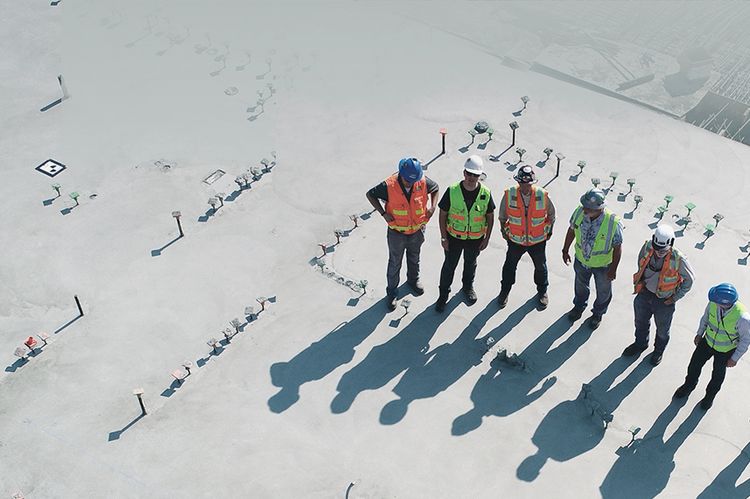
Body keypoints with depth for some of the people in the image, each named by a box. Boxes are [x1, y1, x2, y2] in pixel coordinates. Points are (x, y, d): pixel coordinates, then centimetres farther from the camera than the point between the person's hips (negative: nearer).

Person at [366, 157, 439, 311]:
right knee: (395, 263, 14)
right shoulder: (389, 186, -28)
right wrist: (383, 213, -20)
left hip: (417, 231, 3)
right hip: (397, 233, -3)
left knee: (414, 258, 27)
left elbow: (435, 188, 2)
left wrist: (432, 207, -11)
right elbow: (370, 194, -12)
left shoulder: (423, 182, -21)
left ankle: (413, 280, 54)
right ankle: (391, 292, 32)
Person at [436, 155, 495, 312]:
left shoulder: (485, 193, -15)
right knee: (449, 265, 12)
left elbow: (490, 217, -2)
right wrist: (443, 237, -9)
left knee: (470, 263, 24)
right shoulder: (452, 191, -20)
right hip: (454, 237, -1)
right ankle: (443, 294, 30)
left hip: (475, 238, 2)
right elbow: (443, 214, -10)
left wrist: (487, 238, 0)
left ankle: (468, 287, 49)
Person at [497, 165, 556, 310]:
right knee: (510, 266, 19)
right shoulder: (509, 195, -20)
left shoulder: (542, 195, -20)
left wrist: (549, 231, 8)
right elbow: (502, 215, -2)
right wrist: (503, 230, 8)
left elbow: (551, 213, 0)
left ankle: (542, 291, 46)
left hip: (538, 241, 0)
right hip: (515, 240, 0)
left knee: (540, 267, 21)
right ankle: (505, 290, 43)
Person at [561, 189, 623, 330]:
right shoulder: (579, 212, -26)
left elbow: (617, 247, -20)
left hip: (602, 265, -3)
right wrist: (565, 250, 3)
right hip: (581, 260, 3)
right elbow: (571, 230, -6)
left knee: (603, 291, 24)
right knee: (580, 286, 30)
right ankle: (579, 306, 60)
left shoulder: (613, 223, -36)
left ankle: (598, 313, 54)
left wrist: (613, 269, -12)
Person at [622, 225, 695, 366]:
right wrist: (640, 282, 6)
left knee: (662, 328, 23)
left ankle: (659, 350, 51)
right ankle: (640, 344, 57)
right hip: (645, 293, 3)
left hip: (664, 300, -3)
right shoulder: (647, 247, -21)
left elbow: (689, 279, -13)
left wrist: (675, 297, -10)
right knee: (641, 322, 28)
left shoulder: (678, 260, -31)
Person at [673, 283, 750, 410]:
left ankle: (710, 395, 54)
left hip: (725, 351, -3)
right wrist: (699, 334, 7)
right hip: (708, 341, 3)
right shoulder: (713, 303, -29)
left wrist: (735, 358, -12)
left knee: (718, 375, 23)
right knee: (694, 366, 21)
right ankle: (689, 386, 54)